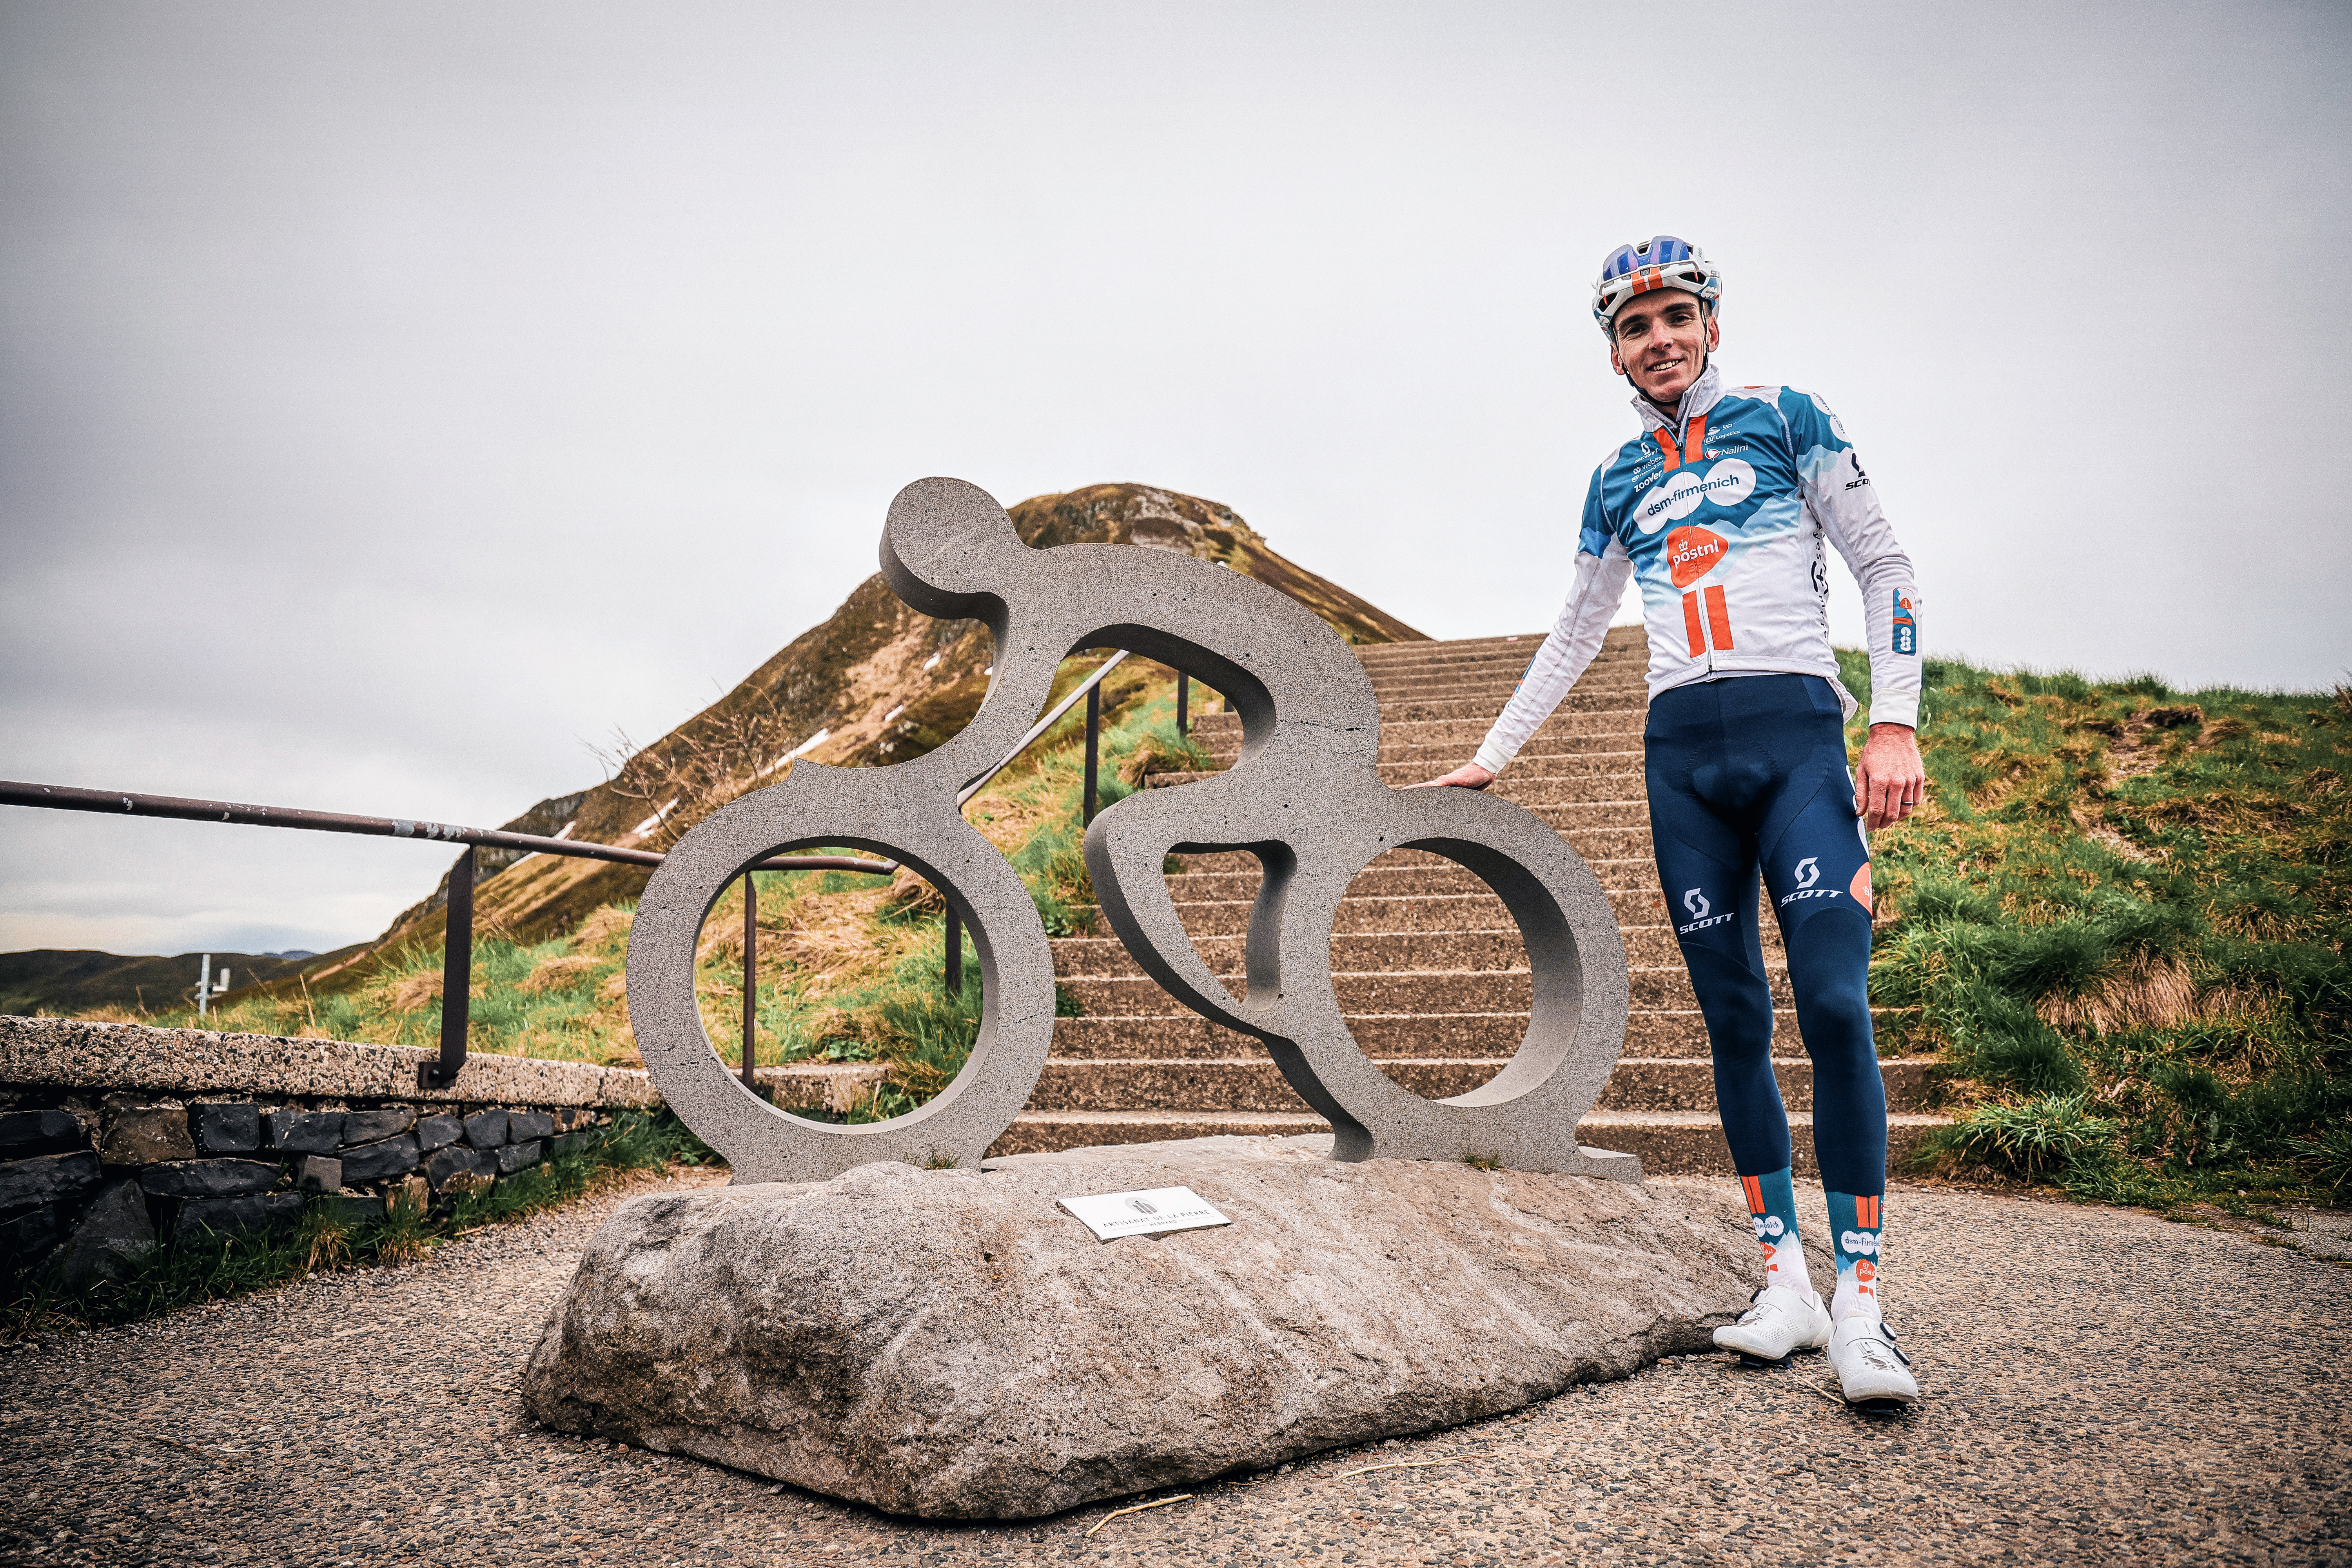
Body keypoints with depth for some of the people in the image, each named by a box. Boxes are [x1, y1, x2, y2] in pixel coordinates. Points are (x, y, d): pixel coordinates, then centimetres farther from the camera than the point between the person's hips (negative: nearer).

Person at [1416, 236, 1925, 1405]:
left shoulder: (1787, 419, 8)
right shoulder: (1618, 481, 18)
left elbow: (1884, 566, 5)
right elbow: (1575, 632, 26)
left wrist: (1896, 723, -8)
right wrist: (1492, 755, 24)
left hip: (1797, 727, -4)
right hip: (1680, 750, 4)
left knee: (1834, 1006, -15)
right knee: (1734, 1021, 1)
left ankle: (1860, 1302, -9)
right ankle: (1785, 1281, 6)